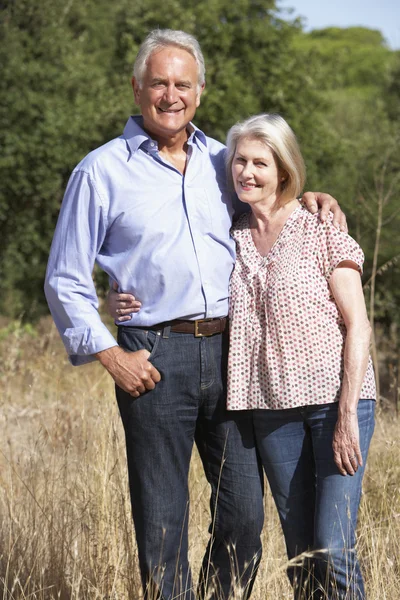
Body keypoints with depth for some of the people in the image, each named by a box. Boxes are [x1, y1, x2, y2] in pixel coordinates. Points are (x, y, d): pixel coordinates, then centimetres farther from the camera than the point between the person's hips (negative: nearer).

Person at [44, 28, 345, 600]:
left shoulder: (220, 161, 14)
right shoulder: (101, 172, 3)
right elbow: (65, 280, 4)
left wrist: (308, 199, 9)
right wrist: (111, 354, -7)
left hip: (229, 353, 4)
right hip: (156, 358, -4)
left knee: (244, 514, 4)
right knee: (162, 522, 1)